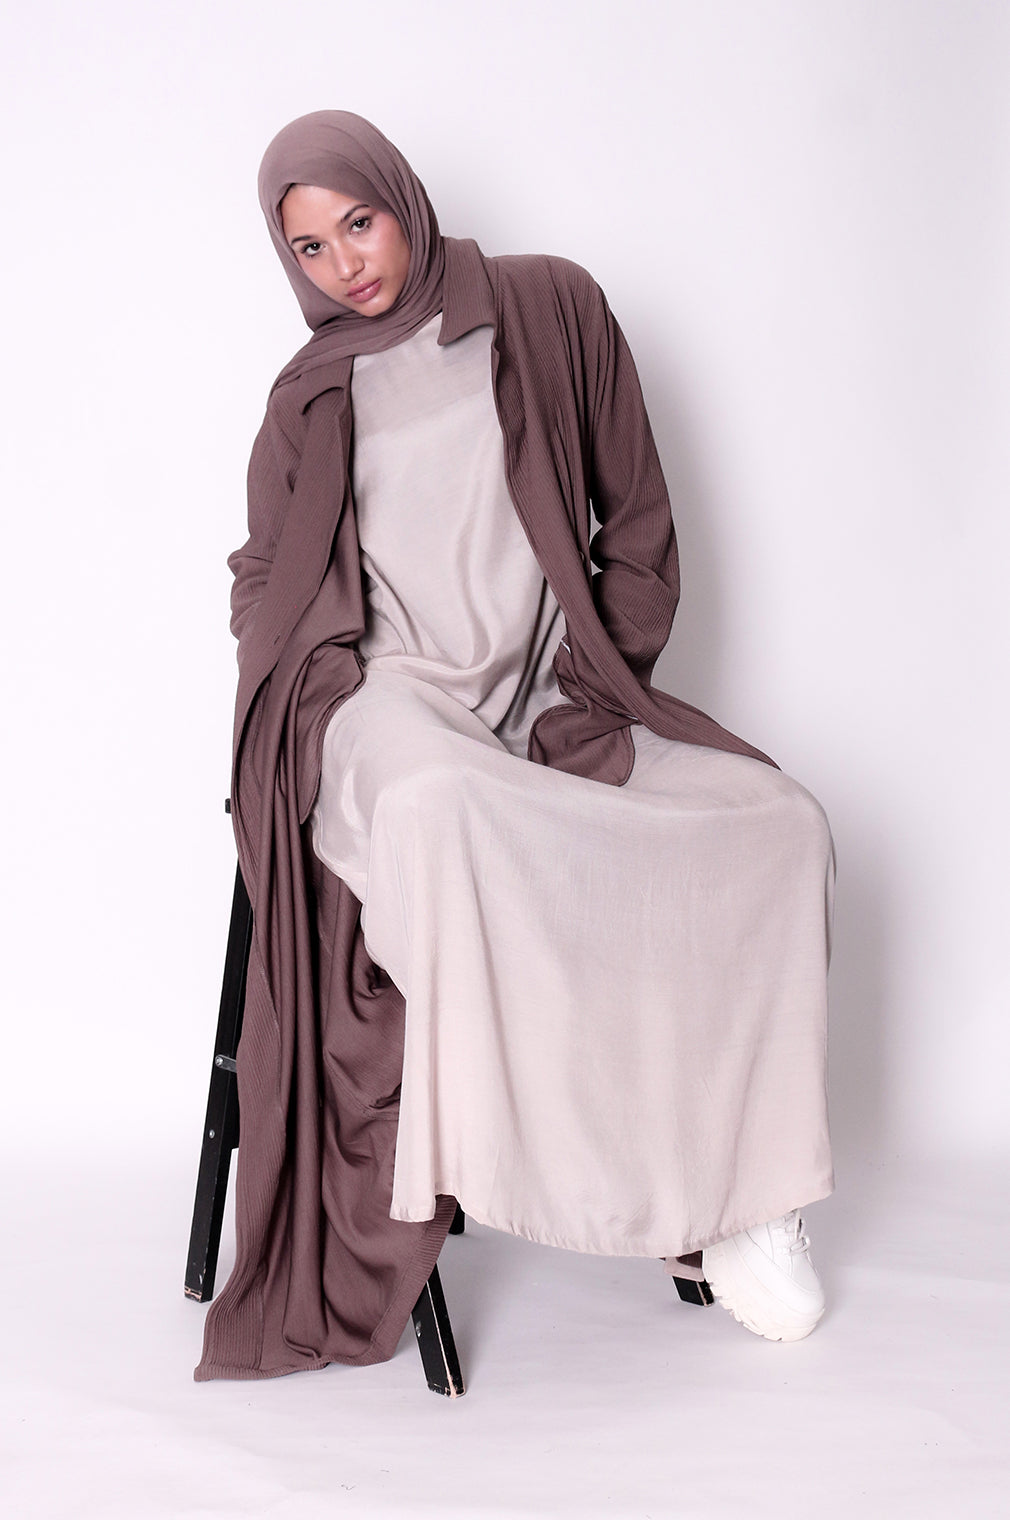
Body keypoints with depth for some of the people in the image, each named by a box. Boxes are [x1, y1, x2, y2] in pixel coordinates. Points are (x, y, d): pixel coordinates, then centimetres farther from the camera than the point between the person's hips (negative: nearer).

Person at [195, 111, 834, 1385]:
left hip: (546, 701, 1)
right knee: (442, 806, -40)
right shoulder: (312, 396, 16)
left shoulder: (548, 307, 11)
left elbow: (637, 523, 9)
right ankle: (465, 1147, -30)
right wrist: (333, 702, -3)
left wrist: (599, 695, -3)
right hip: (386, 702, -1)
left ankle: (735, 1182, -14)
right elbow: (263, 583, 17)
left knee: (775, 826, -23)